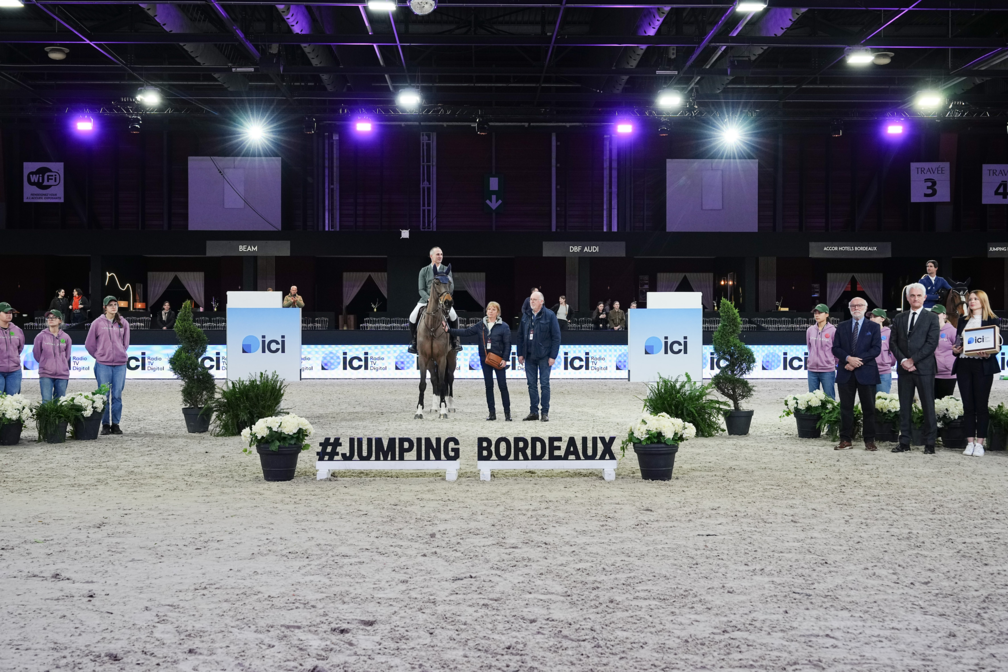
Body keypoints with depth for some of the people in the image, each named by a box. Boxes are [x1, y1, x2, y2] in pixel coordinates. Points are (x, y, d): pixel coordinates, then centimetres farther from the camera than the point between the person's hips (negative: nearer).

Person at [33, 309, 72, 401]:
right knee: (47, 401, -8)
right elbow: (36, 354, 9)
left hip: (62, 375, 2)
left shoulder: (66, 337, 5)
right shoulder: (41, 336, 0)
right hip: (46, 375, -2)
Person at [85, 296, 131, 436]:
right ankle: (105, 424, 6)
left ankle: (115, 424, 9)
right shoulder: (98, 323, 1)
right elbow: (89, 344, 8)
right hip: (103, 365, -2)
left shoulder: (123, 323, 8)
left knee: (117, 395, 2)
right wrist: (99, 356, 11)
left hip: (120, 364, 2)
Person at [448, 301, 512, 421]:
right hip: (485, 360, 4)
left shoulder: (504, 327, -5)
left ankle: (507, 413, 3)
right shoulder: (480, 326, 6)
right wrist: (449, 330, 0)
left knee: (503, 386, -3)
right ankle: (492, 412, 14)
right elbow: (466, 332, 7)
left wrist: (505, 359, -14)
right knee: (488, 386, 8)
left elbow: (507, 344, -5)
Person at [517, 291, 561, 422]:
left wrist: (553, 356, -11)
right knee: (532, 384, 7)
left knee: (544, 384, 0)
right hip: (529, 356, 5)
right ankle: (534, 412, 14)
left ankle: (545, 412, 5)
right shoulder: (526, 317, 9)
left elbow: (556, 337, -7)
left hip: (544, 356, -5)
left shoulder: (549, 316, -6)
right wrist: (520, 354, 7)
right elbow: (520, 336, 13)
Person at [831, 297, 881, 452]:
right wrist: (848, 358, -14)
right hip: (846, 373, 2)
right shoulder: (842, 327, 12)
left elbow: (876, 349, -4)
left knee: (869, 408, 1)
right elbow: (836, 348, 5)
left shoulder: (873, 327, 6)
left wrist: (858, 360, -14)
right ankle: (845, 439, 7)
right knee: (846, 408, 3)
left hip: (866, 373, -2)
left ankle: (869, 440, 7)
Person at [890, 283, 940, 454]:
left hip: (924, 369, -4)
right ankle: (904, 442, 10)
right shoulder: (899, 318, 13)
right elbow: (893, 342, 9)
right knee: (904, 407, 5)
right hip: (904, 369, 4)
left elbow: (932, 343, -8)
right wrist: (902, 360, -7)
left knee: (928, 407, -2)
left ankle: (930, 444, 2)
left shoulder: (932, 318, 2)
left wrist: (912, 360, -12)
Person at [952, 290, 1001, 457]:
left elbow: (997, 344, 0)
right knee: (968, 406, 4)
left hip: (982, 366, -4)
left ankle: (979, 443, 0)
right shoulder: (963, 321, 17)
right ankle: (970, 442, 7)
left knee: (981, 405, -3)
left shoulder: (993, 321, 4)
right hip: (963, 365, 4)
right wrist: (955, 350, -3)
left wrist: (988, 354, -19)